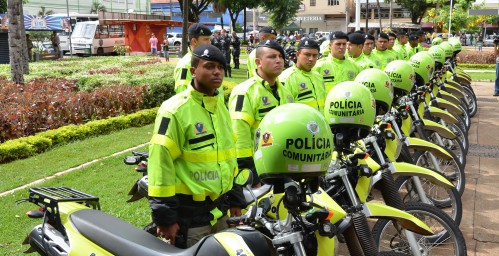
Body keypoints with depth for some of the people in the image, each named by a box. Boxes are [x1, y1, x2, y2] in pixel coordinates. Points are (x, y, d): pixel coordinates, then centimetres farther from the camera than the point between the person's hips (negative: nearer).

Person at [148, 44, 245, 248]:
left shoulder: (221, 108, 10)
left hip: (219, 210, 8)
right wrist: (165, 216, -19)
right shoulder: (175, 110, -16)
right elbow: (160, 161, -19)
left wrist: (235, 199, 17)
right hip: (189, 213, -7)